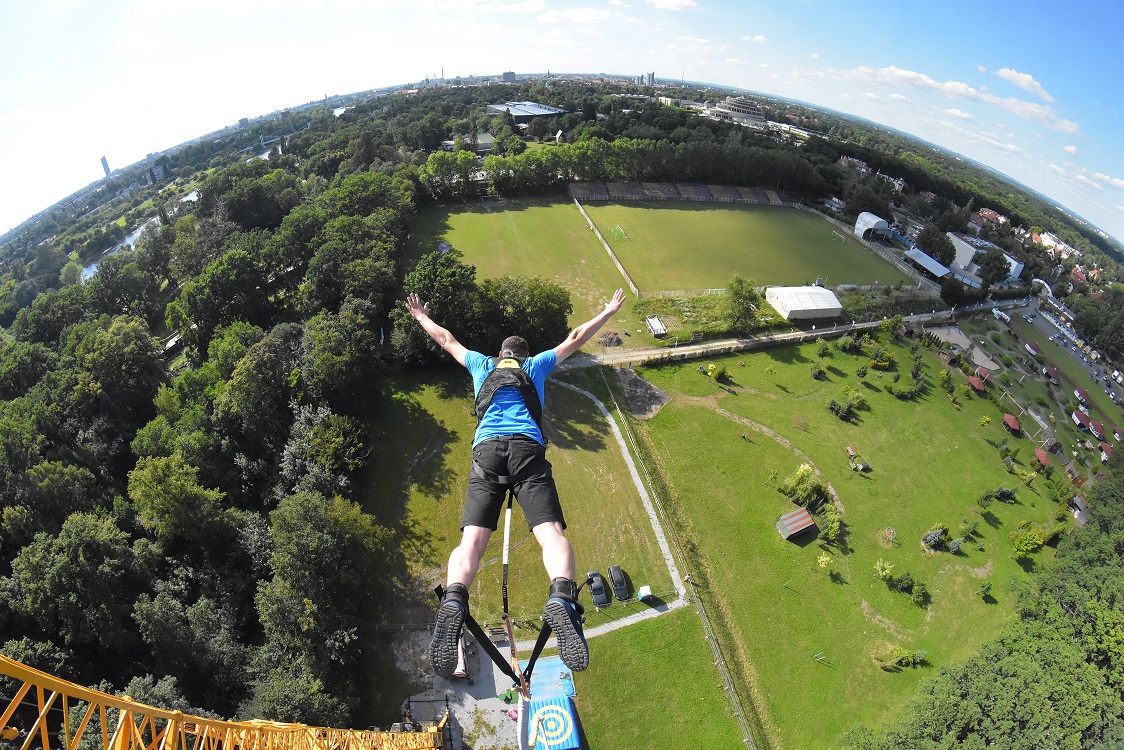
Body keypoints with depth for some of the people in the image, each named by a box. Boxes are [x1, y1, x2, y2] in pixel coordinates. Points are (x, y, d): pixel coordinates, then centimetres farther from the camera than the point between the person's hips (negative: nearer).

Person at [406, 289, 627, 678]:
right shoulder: (536, 365, 30)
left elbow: (446, 339, 47)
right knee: (551, 532, -17)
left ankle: (453, 601, -39)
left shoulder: (483, 365, 32)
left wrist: (422, 318, 65)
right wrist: (608, 312, 54)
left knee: (472, 540, -11)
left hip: (486, 450, 1)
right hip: (529, 449, -1)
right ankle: (562, 598, -45)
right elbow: (575, 339, 40)